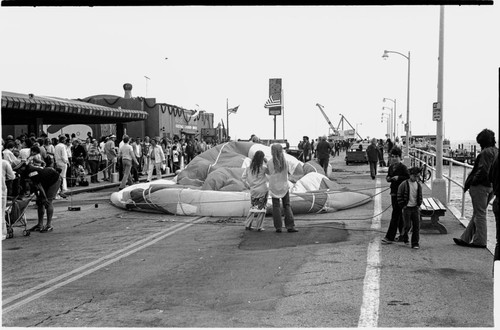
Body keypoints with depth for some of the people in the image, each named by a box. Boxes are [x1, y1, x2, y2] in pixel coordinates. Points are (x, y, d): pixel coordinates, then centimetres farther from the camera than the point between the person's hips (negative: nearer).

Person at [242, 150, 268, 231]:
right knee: (262, 208, 7)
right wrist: (266, 160, -6)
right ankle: (259, 226, 7)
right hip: (262, 190, -4)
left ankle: (247, 225, 14)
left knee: (253, 207, 17)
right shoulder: (263, 167, -15)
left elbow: (243, 177, 0)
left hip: (253, 190, 4)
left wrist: (249, 185, 7)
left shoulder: (249, 167, -1)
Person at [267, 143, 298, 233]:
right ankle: (290, 226, 2)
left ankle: (278, 227, 5)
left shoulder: (270, 162, -13)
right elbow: (286, 173, 2)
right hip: (284, 186, 1)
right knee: (287, 206, 8)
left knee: (276, 206, 6)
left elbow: (270, 173, -4)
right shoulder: (285, 162, -7)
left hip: (274, 187, -1)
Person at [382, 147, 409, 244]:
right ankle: (403, 234, 26)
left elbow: (409, 178, -17)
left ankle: (390, 237, -8)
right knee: (399, 215, 15)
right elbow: (388, 176, 21)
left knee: (395, 215, -7)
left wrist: (398, 177, -24)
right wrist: (388, 178, 0)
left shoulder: (403, 167, -11)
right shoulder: (391, 167, 10)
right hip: (393, 192, 8)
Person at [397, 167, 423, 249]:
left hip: (415, 208, 4)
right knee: (407, 225, -5)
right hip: (407, 208, -4)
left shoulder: (418, 185, 7)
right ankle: (404, 237, 25)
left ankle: (415, 243, 3)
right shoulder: (404, 184, -7)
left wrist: (419, 205, 8)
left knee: (416, 226, -2)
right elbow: (399, 196, -3)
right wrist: (402, 206, -7)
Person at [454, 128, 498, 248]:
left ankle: (480, 241, 7)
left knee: (480, 214, 0)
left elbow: (482, 171, -23)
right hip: (491, 186, 9)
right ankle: (465, 239, 21)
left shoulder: (486, 152, -17)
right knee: (477, 214, 13)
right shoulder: (496, 151, 11)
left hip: (481, 186, -9)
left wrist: (469, 183, -13)